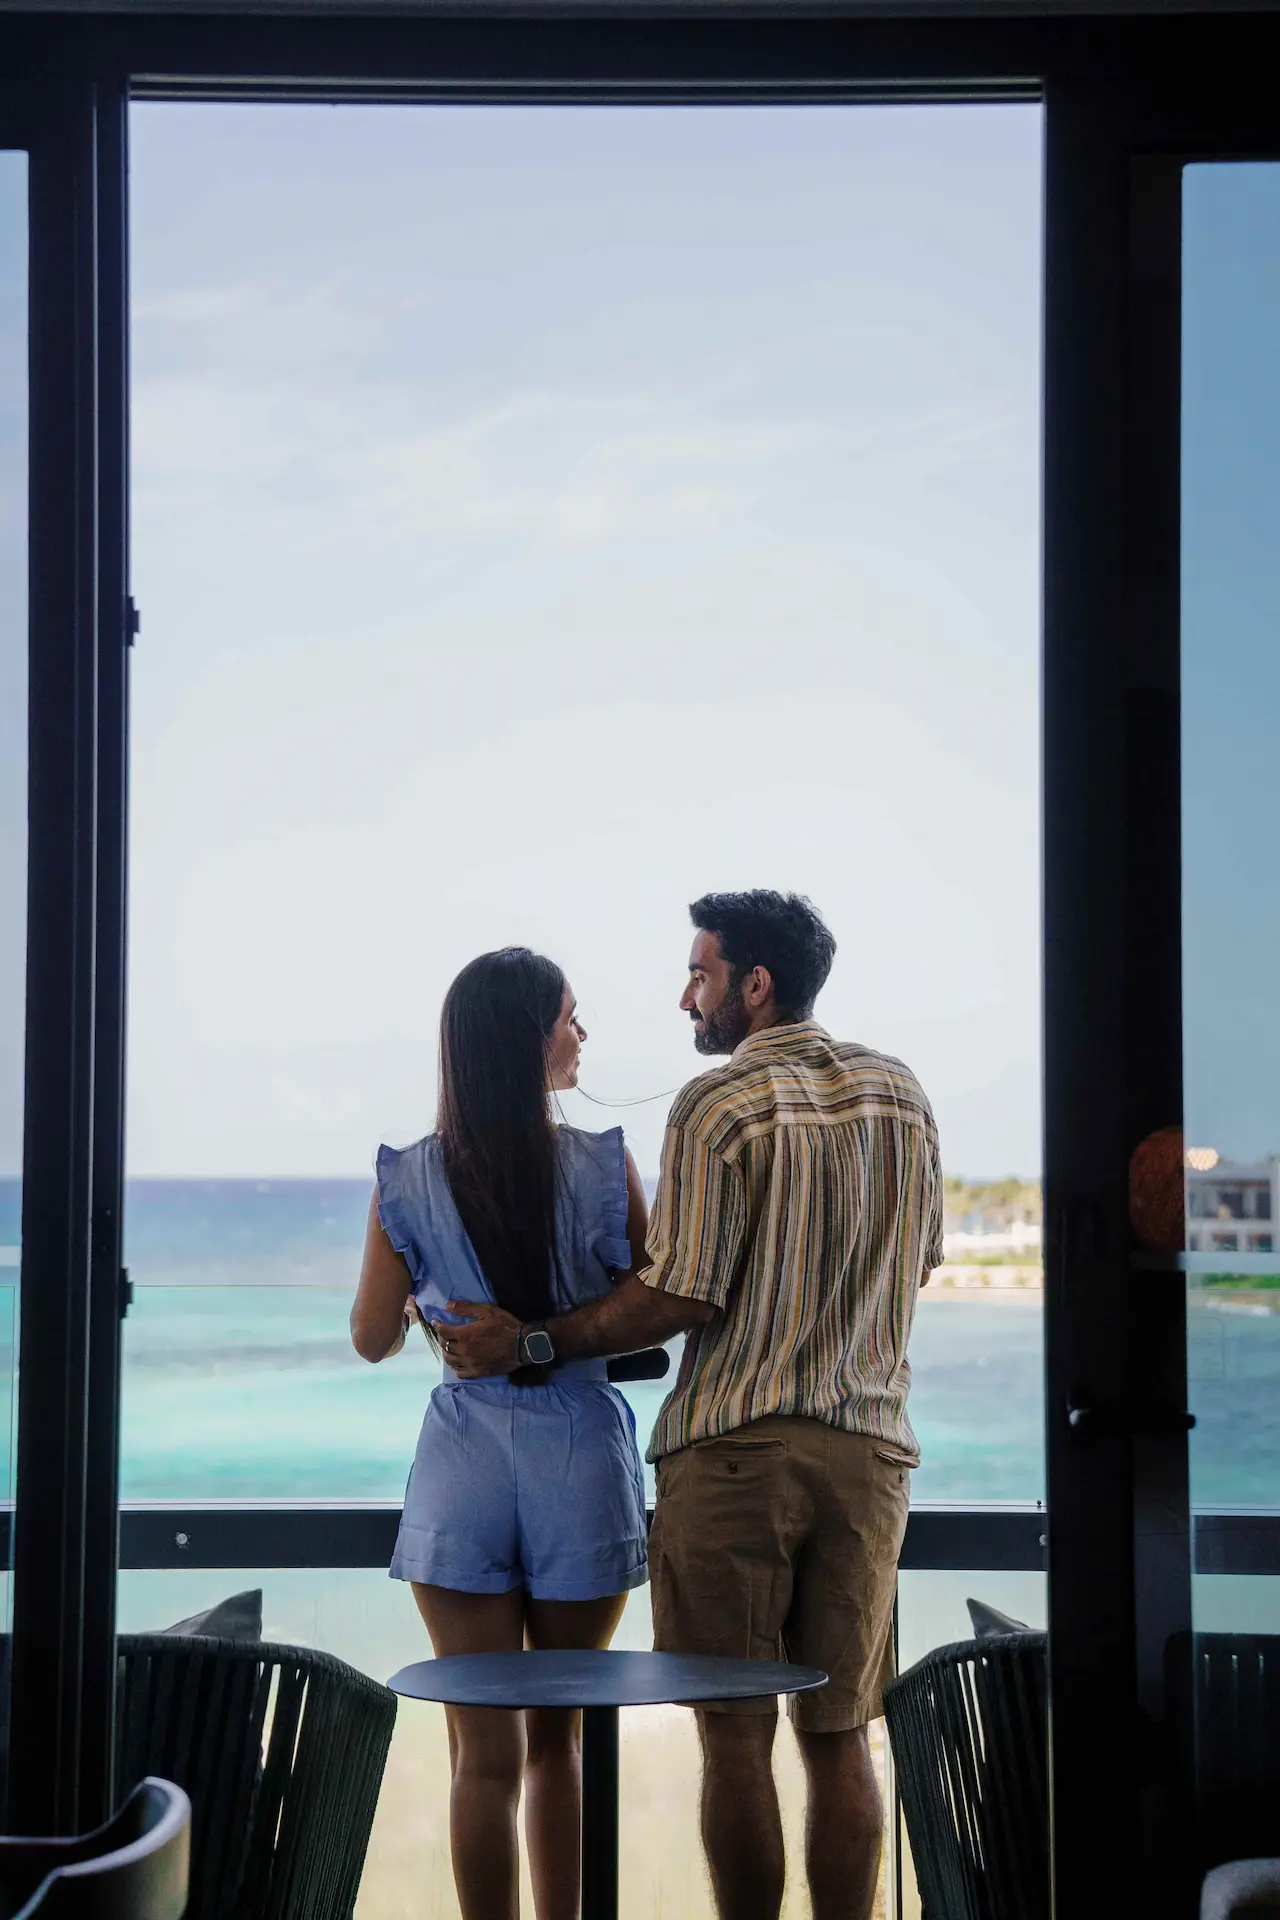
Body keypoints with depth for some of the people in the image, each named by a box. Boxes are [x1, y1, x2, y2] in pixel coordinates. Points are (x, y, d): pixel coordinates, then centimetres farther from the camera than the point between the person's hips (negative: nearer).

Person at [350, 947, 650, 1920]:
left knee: (485, 1751, 3)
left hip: (464, 1464, 0)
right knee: (558, 1735, 16)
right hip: (581, 1460, 0)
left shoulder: (408, 1179, -3)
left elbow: (373, 1339, 5)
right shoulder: (603, 1164, -8)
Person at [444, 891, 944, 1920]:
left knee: (736, 1737, 3)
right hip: (868, 1447, 5)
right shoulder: (901, 1092, 7)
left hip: (731, 1447, -5)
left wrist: (533, 1342, -5)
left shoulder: (718, 1104, -10)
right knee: (839, 1736, 10)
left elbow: (683, 1297, -13)